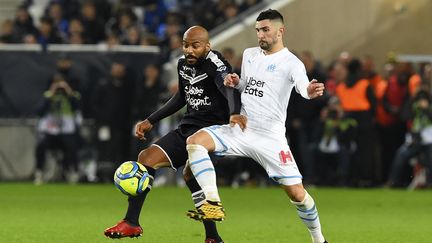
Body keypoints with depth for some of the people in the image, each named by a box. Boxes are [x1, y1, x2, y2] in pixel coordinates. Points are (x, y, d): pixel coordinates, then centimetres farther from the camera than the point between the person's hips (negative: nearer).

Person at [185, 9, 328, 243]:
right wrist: (235, 82, 3)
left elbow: (303, 86, -28)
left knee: (296, 193, -7)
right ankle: (213, 204, -22)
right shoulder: (249, 54, 11)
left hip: (270, 137, -5)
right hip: (240, 129, 5)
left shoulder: (291, 63, -8)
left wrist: (310, 91, -52)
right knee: (195, 141, -19)